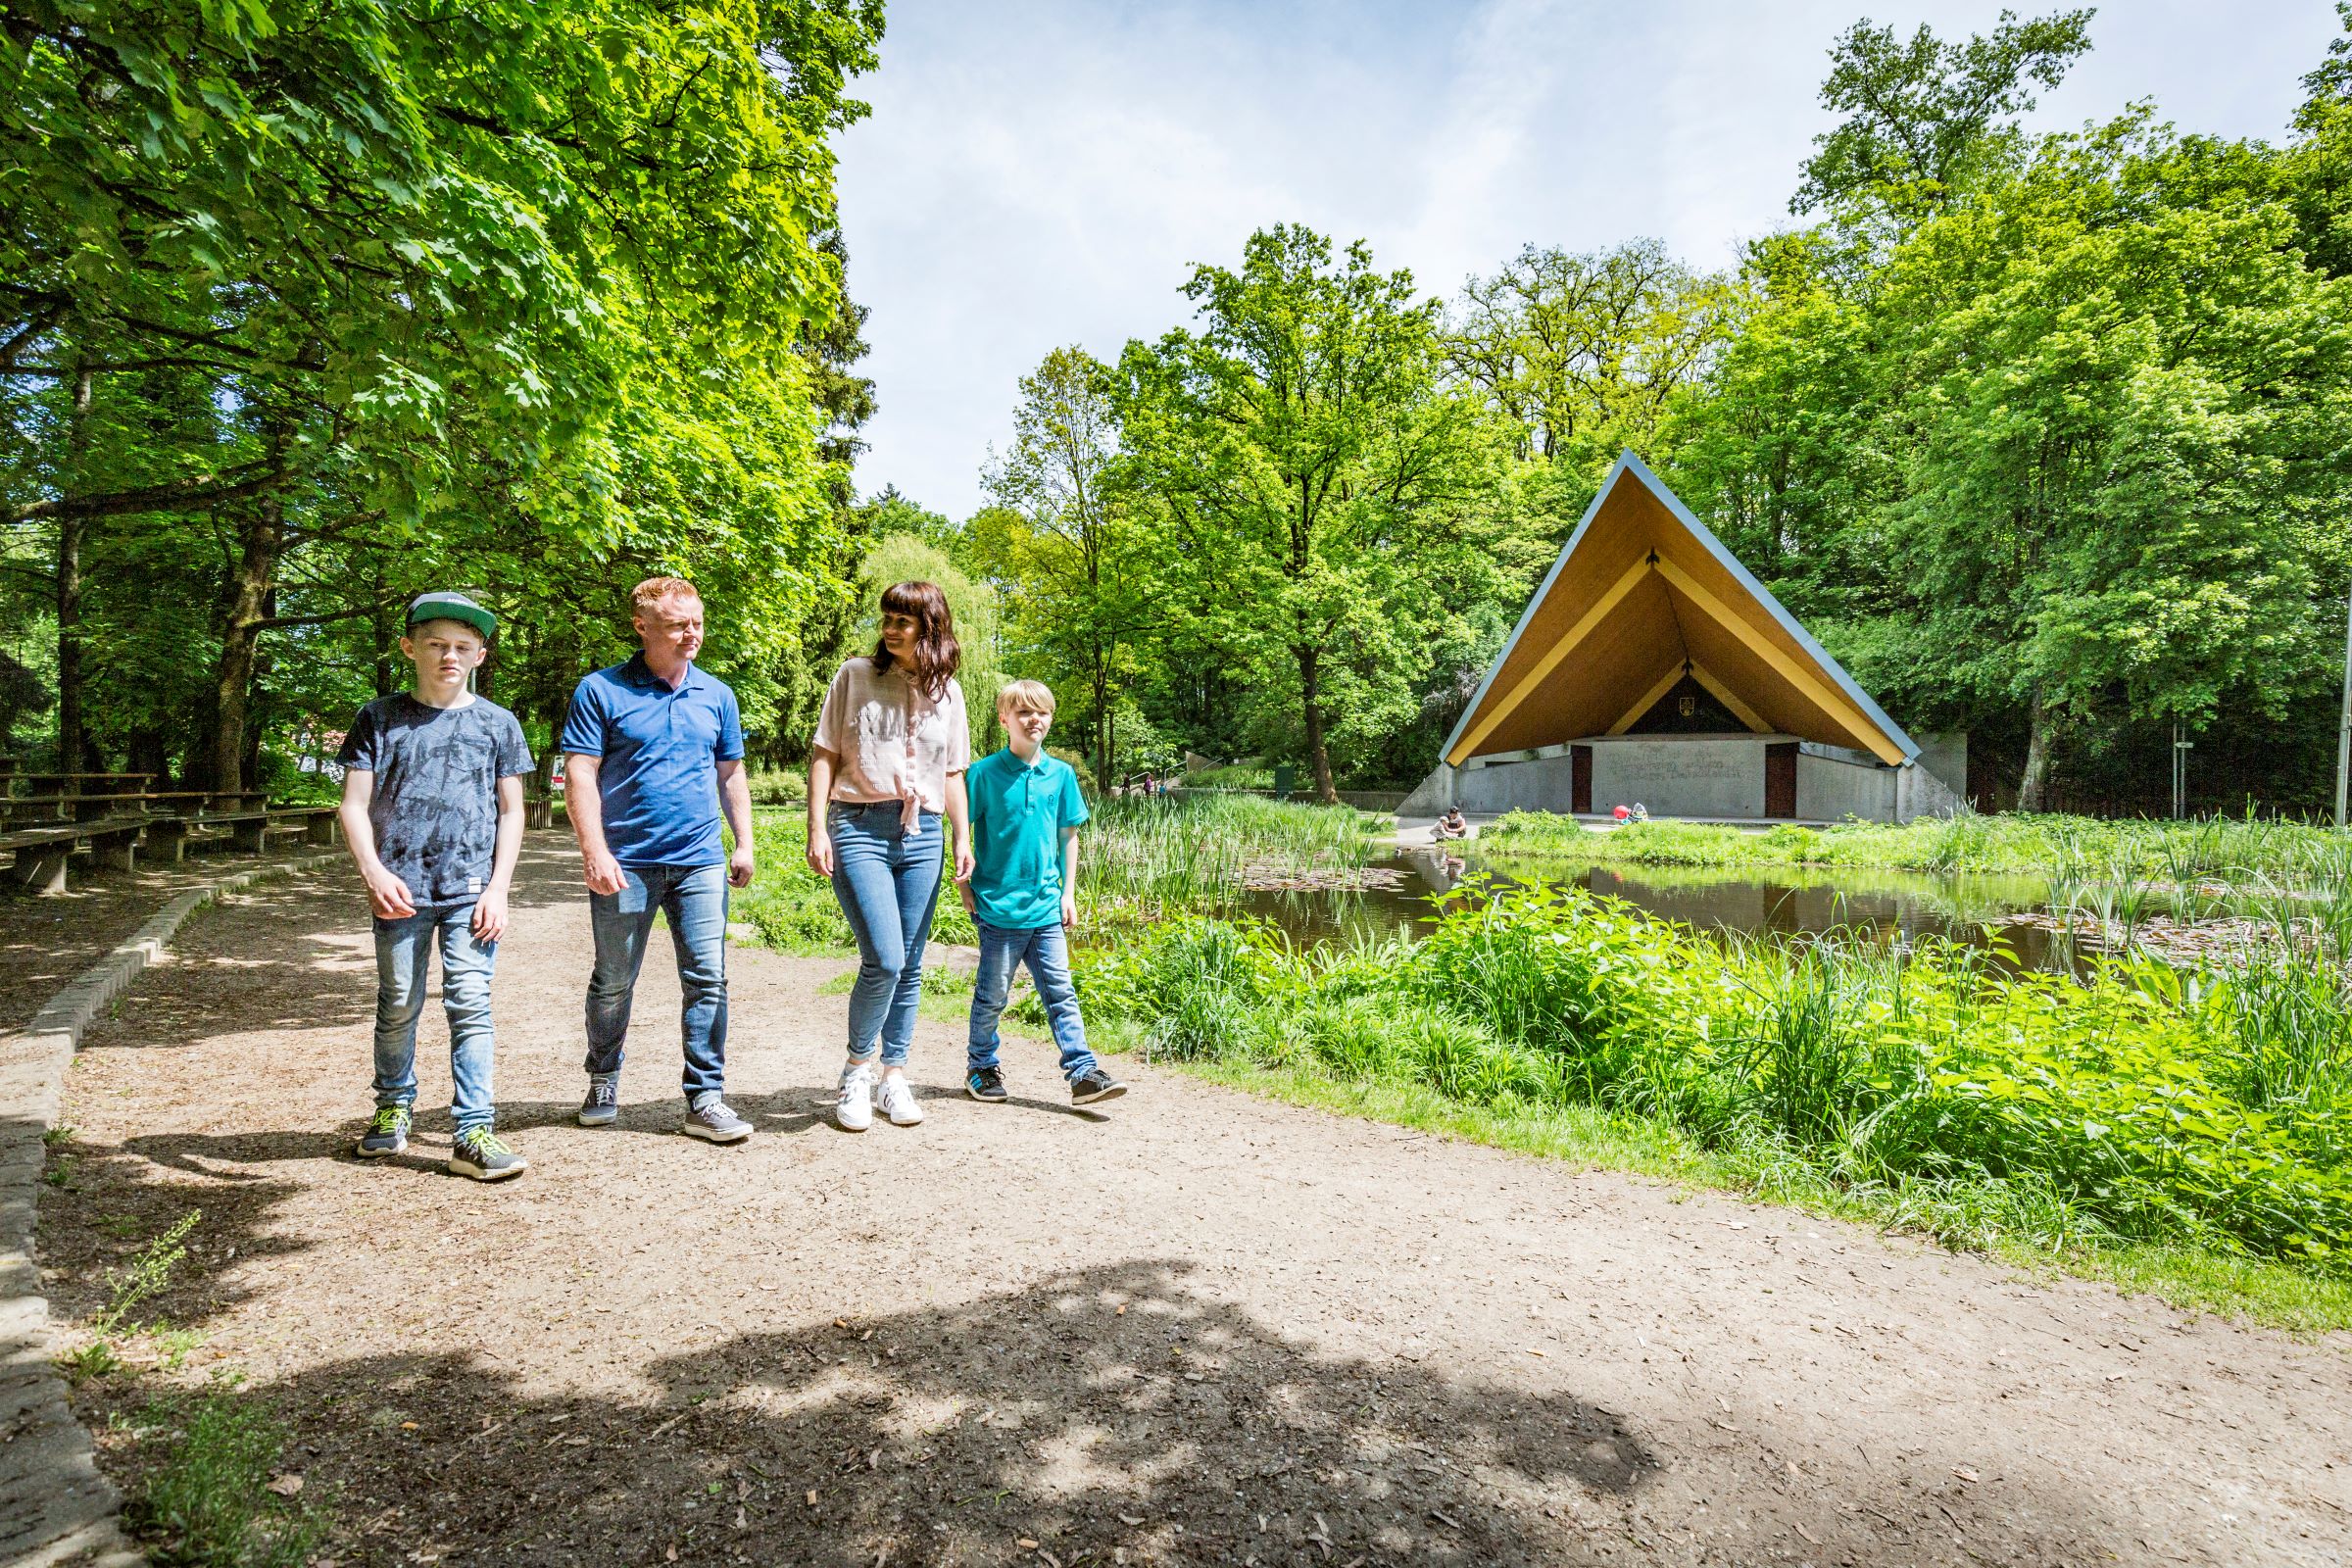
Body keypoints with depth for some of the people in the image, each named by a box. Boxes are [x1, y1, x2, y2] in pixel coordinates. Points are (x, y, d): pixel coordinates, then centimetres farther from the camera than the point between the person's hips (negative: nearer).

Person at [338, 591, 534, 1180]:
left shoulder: (496, 723, 7)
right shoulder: (380, 718, 7)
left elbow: (511, 812, 7)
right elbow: (354, 806, 4)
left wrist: (498, 888, -2)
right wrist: (374, 872, -12)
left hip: (471, 889, -1)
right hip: (400, 888, 1)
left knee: (469, 1004, -5)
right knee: (398, 1005, 10)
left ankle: (473, 1132, -2)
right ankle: (393, 1107, 32)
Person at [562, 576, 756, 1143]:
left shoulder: (717, 695, 10)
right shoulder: (602, 690, -1)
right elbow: (581, 775, -5)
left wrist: (744, 845, 11)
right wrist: (595, 851, -13)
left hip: (700, 863, 3)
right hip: (626, 863, -2)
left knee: (707, 980, 0)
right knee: (613, 983, 11)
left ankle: (705, 1100, 8)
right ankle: (603, 1084, 33)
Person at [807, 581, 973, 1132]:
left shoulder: (947, 691, 11)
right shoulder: (855, 675, 3)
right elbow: (825, 754, 2)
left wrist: (964, 838, 10)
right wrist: (817, 828, -6)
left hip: (922, 837, 4)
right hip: (859, 829, -3)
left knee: (909, 966, 7)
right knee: (883, 960, -14)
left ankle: (893, 1077, 21)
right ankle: (856, 1069, 9)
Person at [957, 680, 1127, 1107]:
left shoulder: (1061, 774, 5)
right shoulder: (984, 773, -6)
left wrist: (1068, 892, 9)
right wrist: (964, 884, -4)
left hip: (1046, 907, 3)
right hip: (998, 906, -3)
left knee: (1060, 991, 4)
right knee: (992, 995, 10)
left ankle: (1083, 1072, 6)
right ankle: (980, 1068, 27)